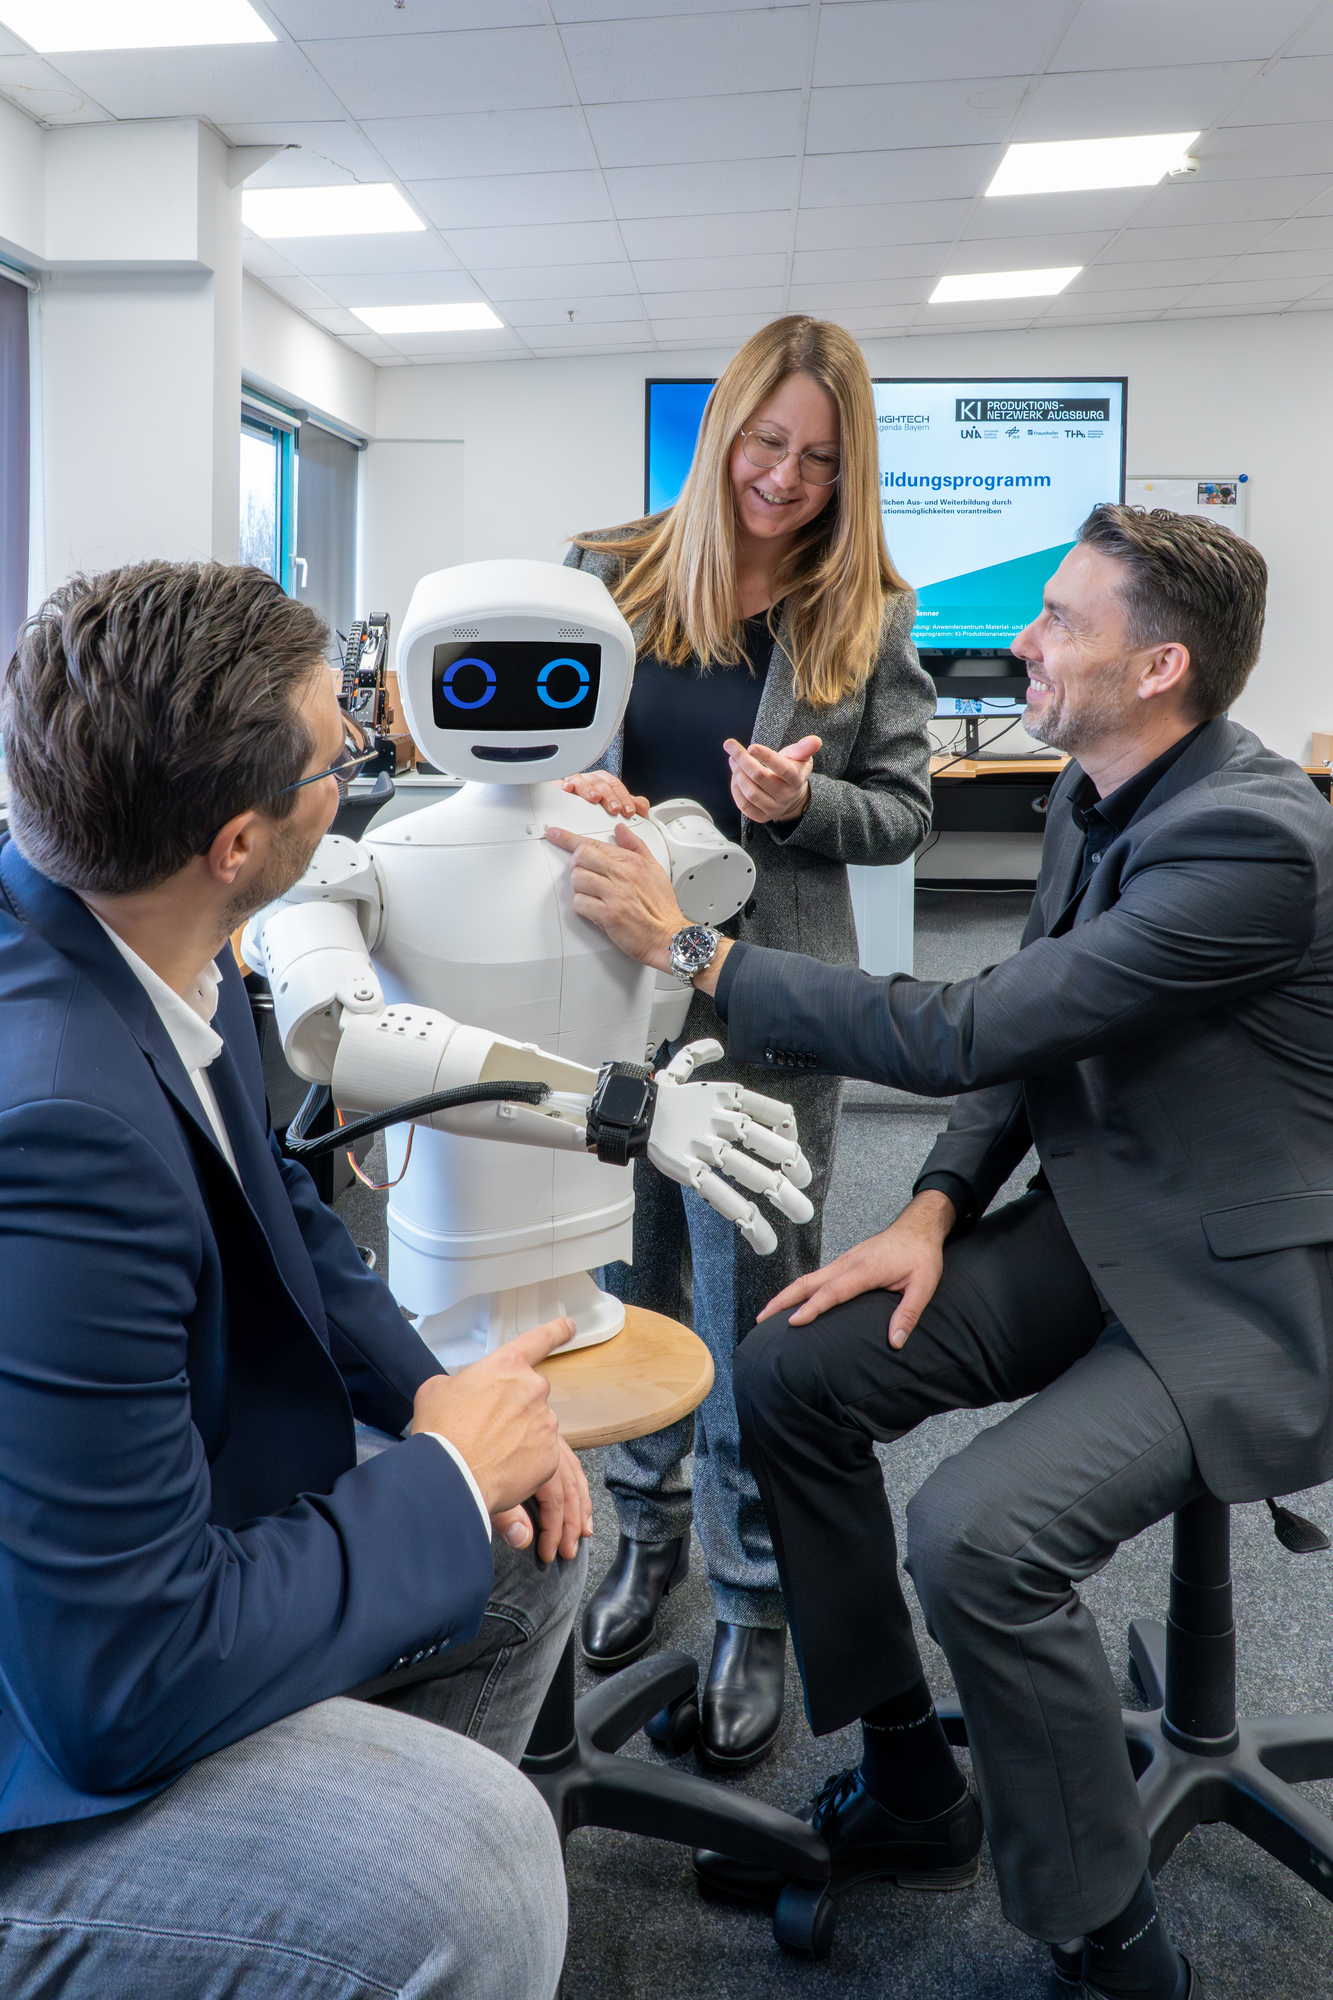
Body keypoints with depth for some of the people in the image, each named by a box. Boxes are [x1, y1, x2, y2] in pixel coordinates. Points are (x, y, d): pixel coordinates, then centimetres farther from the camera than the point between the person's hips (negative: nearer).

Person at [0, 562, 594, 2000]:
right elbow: (133, 1685, -30)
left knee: (533, 1534, 13)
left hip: (127, 1524, 9)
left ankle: (400, 1871, 30)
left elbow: (279, 1217, 10)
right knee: (470, 1878, -25)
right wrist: (445, 1472, -18)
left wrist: (431, 1392, -5)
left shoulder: (160, 957, -8)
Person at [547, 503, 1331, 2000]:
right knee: (788, 1374, -3)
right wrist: (934, 1211, -5)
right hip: (1097, 1228, 9)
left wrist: (690, 947, -23)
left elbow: (967, 1034, -27)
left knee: (977, 1535, -28)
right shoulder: (1090, 799, 3)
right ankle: (907, 1793, 16)